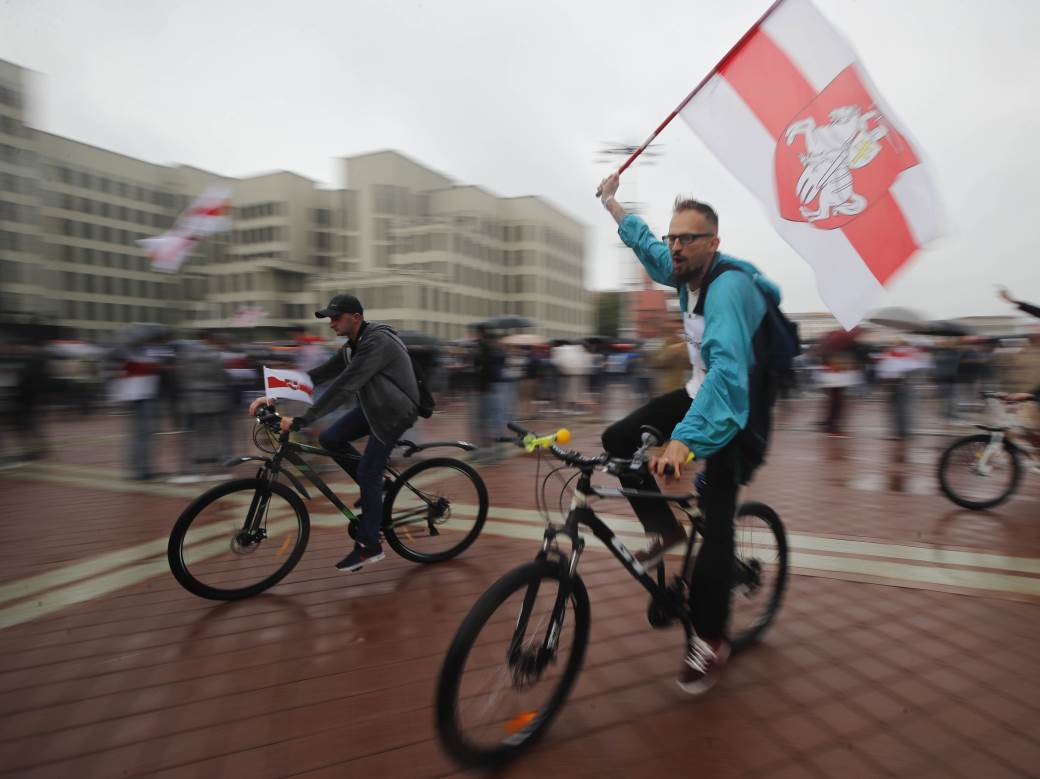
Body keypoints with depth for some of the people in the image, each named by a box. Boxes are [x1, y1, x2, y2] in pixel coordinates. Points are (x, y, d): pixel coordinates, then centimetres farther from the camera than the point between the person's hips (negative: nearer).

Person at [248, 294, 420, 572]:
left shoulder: (377, 342, -25)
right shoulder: (354, 346, 6)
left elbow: (343, 387, -32)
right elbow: (319, 374, 3)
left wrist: (299, 421, -33)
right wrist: (274, 396, -6)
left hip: (394, 411, -9)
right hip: (373, 406, 9)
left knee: (367, 472, -9)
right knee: (329, 439, 0)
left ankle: (368, 547, 6)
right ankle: (374, 490, 15)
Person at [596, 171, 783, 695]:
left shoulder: (728, 285, -27)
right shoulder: (687, 273, -2)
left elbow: (728, 367, -43)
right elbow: (645, 244, 20)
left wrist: (684, 439, -56)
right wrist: (610, 202, 32)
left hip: (736, 413, -8)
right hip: (700, 394, 8)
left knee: (716, 520, -14)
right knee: (618, 440, -5)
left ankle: (710, 640, 2)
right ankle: (665, 529, 13)